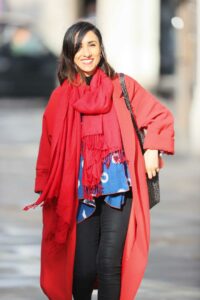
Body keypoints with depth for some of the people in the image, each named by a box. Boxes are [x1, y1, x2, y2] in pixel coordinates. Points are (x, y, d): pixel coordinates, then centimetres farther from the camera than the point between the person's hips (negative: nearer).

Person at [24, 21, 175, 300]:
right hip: (81, 193, 1)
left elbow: (160, 116, 9)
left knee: (108, 263, -14)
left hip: (118, 188, -1)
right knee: (83, 269, -4)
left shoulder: (122, 86, 4)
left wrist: (153, 149, -6)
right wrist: (47, 192, 6)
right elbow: (49, 150, 11)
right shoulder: (60, 98, 7)